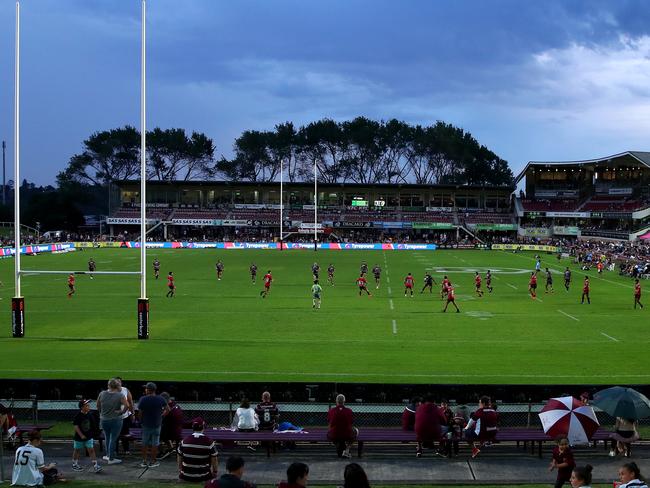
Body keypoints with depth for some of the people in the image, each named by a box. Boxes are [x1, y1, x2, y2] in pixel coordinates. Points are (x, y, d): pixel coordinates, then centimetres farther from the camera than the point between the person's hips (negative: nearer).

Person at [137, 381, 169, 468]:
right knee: (155, 444, 9)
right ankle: (152, 461, 13)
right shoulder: (160, 399, -7)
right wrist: (161, 415, 7)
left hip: (146, 424, 0)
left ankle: (144, 461, 17)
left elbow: (140, 413, -11)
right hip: (157, 424, 1)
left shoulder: (143, 399, -13)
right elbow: (167, 409, -4)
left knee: (145, 443, 13)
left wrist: (141, 421, 4)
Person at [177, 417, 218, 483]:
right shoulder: (209, 442, -12)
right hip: (204, 477, -2)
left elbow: (179, 458, 8)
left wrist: (180, 470, 25)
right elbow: (214, 460, -5)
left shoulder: (184, 441, -5)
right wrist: (215, 472, 12)